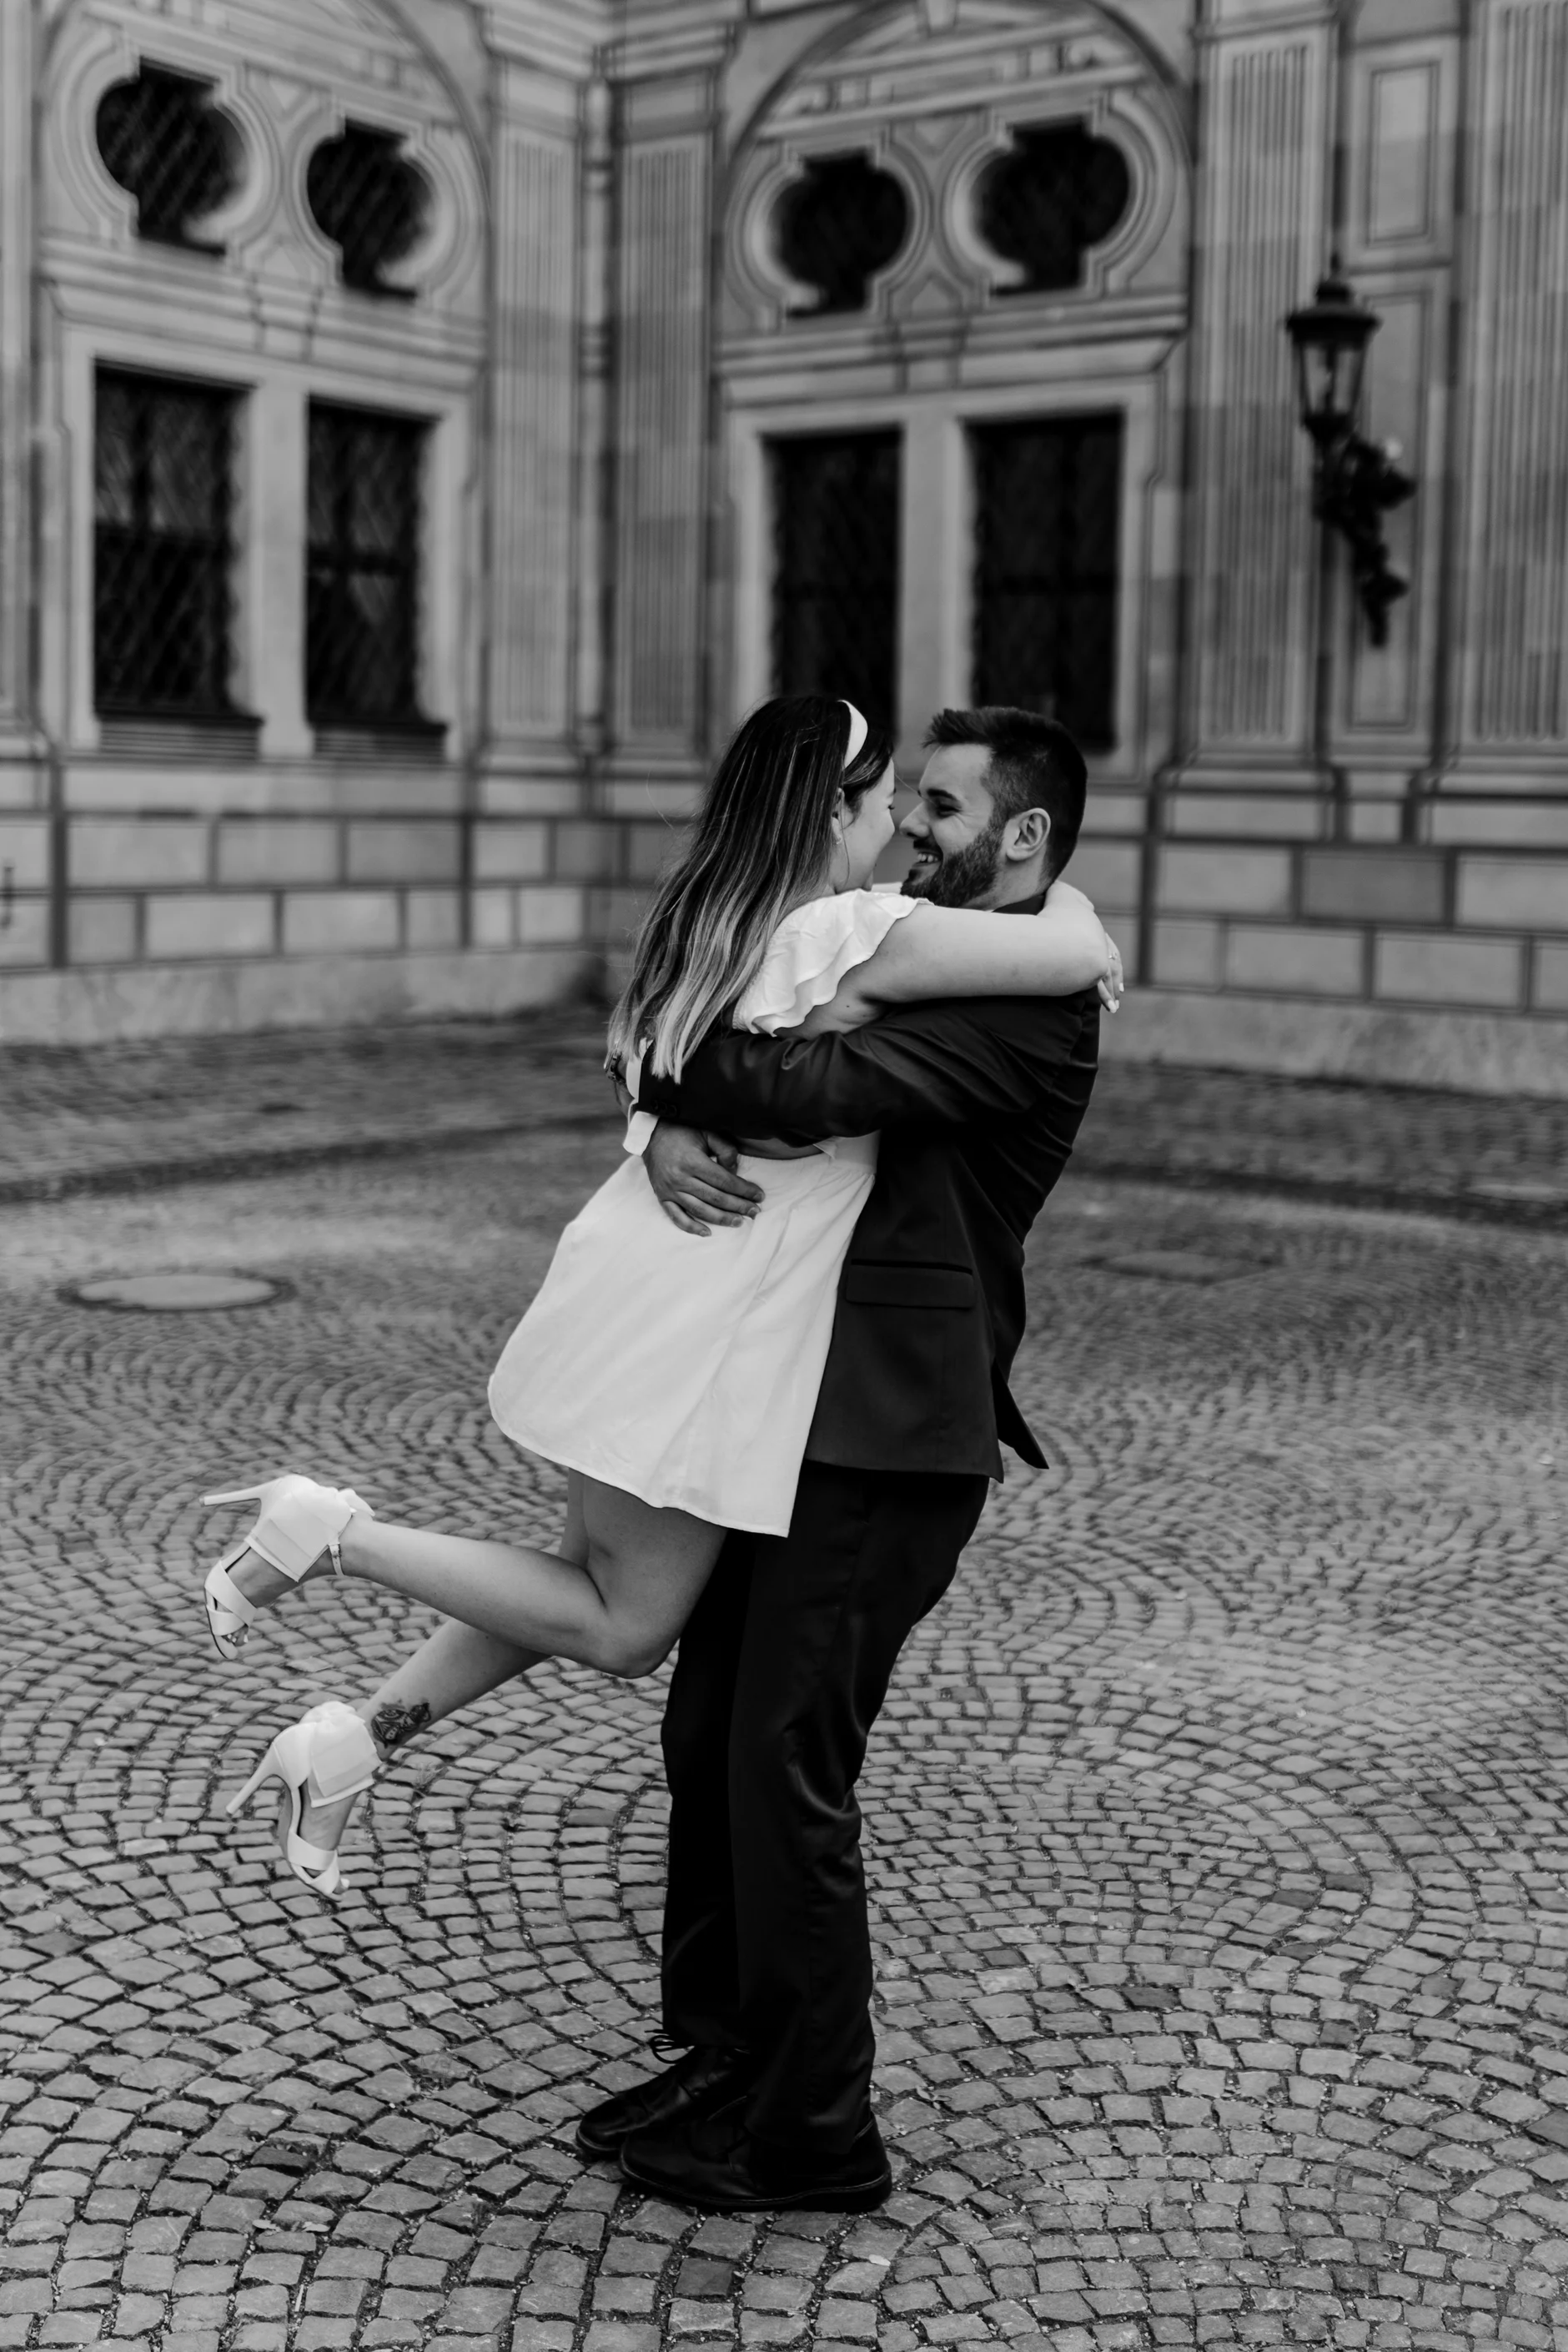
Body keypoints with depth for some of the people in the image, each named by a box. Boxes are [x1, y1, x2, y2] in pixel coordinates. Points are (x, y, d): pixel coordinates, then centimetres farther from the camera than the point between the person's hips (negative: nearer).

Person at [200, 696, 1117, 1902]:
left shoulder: (708, 919, 9)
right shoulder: (856, 934, -18)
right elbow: (1080, 961, -20)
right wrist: (1067, 898, 2)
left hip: (643, 1284, 9)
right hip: (690, 1339, -9)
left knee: (607, 1583, 22)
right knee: (625, 1629, 6)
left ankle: (349, 1739, 21)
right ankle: (334, 1533, 1)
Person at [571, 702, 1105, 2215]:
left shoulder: (1033, 1001, -13)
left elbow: (813, 1088, -26)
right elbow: (723, 1057, 12)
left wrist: (672, 1058, -7)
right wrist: (671, 1127, -11)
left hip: (889, 1438, -9)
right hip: (798, 1412, 9)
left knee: (787, 1770, -4)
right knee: (711, 1745, 14)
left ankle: (813, 2140, 12)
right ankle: (723, 2060, 30)